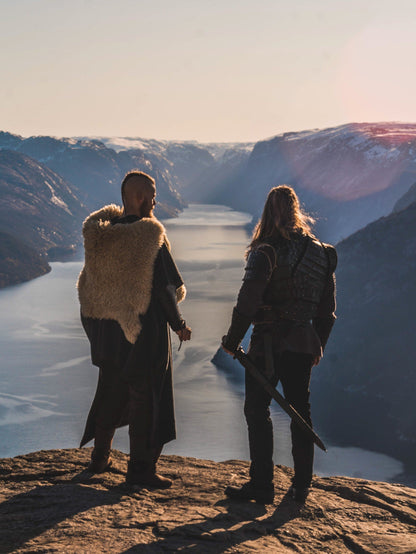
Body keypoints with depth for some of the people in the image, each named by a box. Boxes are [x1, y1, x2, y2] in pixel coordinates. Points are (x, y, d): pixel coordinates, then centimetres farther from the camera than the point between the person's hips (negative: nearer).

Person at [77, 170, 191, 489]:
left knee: (111, 391, 21)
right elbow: (165, 286, -16)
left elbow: (91, 285, 8)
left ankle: (100, 457, 31)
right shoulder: (150, 236, -18)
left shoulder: (100, 234, 1)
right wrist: (178, 324, -3)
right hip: (146, 329, -6)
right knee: (145, 397, 4)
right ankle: (141, 469, 9)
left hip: (107, 329, 6)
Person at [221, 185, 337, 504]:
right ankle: (302, 487, 20)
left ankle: (262, 486, 3)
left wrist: (233, 340, -5)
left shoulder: (266, 253, -12)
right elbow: (328, 309, 11)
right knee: (300, 412, 14)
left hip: (270, 343, -5)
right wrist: (319, 345, 21)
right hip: (303, 343, 6)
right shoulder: (321, 253, 6)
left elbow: (247, 302, -17)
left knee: (257, 410, 3)